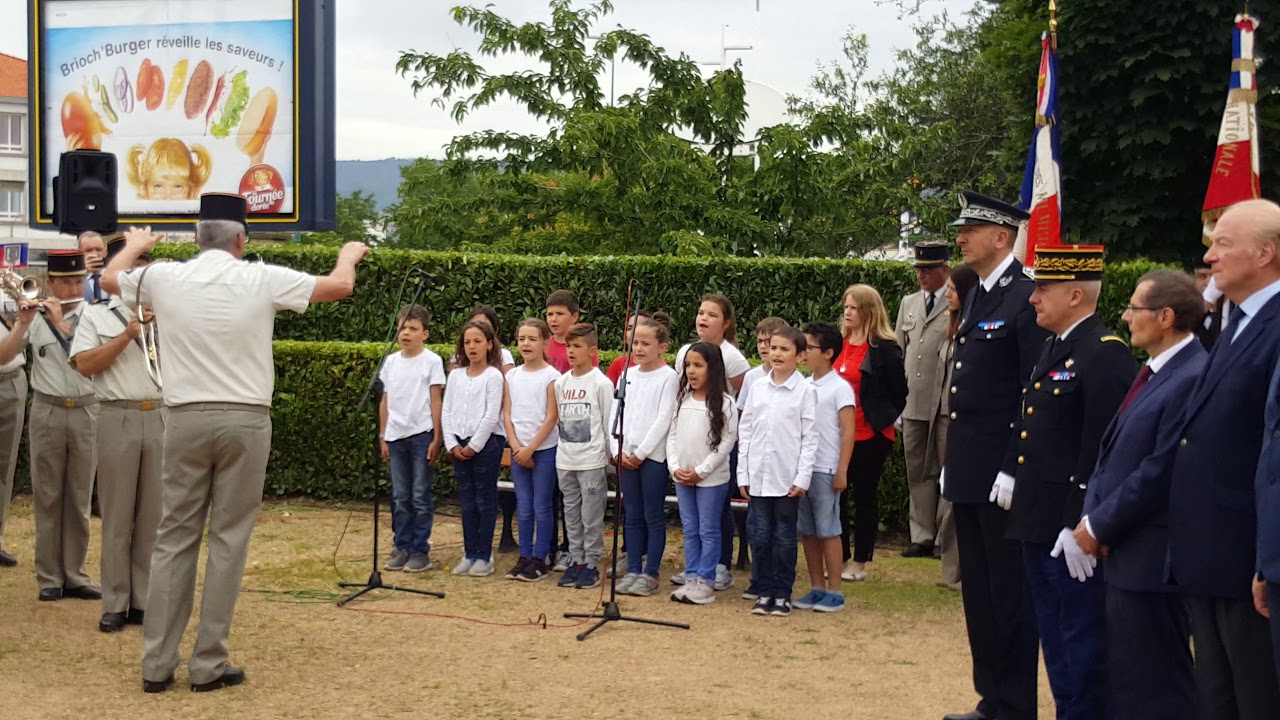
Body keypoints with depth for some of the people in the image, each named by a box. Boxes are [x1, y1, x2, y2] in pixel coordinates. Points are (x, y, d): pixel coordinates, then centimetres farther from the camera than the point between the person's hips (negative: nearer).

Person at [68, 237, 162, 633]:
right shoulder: (96, 315, 7)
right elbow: (85, 364, -5)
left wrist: (160, 324, -6)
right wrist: (128, 335, -10)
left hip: (162, 418, 2)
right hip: (118, 419, -2)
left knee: (154, 516, 4)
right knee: (117, 516, 0)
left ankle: (146, 600, 11)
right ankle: (115, 604, 6)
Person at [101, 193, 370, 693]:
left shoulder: (164, 277, 3)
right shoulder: (262, 279, -5)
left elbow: (109, 279, 24)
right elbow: (340, 285, 3)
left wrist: (135, 246, 45)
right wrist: (349, 254, 25)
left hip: (186, 420, 2)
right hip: (244, 421, -2)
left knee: (174, 538, 9)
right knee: (228, 540, 3)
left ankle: (157, 665, 10)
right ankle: (209, 665, 6)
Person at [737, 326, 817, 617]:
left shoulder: (805, 391, -3)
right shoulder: (758, 388, 7)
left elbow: (809, 438, -5)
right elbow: (745, 431, 10)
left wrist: (803, 478, -10)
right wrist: (743, 474, 6)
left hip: (787, 478, -3)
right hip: (758, 476, 3)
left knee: (784, 537, 5)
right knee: (759, 536, 6)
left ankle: (783, 595, 16)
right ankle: (765, 592, 17)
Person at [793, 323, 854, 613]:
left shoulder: (839, 388, -6)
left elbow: (848, 431, -8)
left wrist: (842, 471, -13)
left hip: (825, 469, -6)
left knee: (828, 530, -1)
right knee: (807, 531, 9)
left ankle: (834, 592, 7)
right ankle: (816, 588, 17)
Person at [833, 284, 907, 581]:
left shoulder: (885, 348, -8)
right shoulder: (838, 344, 8)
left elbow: (899, 392, -3)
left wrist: (882, 419, -2)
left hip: (869, 437, -5)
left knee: (864, 496, 5)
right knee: (836, 495, 6)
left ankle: (860, 562, 14)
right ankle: (841, 558, 18)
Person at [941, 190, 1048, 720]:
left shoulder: (1027, 298, -13)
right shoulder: (977, 296, 15)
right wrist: (953, 464, 15)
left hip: (1002, 475, -9)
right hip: (969, 472, 9)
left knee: (1009, 595, 1)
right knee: (978, 592, 15)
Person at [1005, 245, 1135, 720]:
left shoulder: (1105, 354, -16)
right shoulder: (1053, 348, 13)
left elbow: (1103, 449, -21)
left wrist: (1081, 525, -23)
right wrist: (1011, 474, 14)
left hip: (1072, 530, -9)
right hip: (1036, 522, 10)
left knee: (1083, 645, 1)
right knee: (1055, 641, 18)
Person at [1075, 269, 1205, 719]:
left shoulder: (1192, 378, -19)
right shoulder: (1156, 373, 13)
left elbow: (1161, 473, -22)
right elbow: (1113, 453, 14)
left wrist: (1099, 526, -13)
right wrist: (1092, 517, 1)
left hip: (1151, 559, -10)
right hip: (1124, 552, 10)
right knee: (1126, 680, 19)